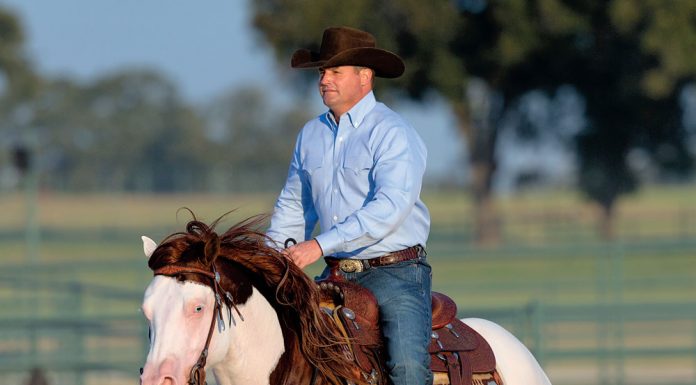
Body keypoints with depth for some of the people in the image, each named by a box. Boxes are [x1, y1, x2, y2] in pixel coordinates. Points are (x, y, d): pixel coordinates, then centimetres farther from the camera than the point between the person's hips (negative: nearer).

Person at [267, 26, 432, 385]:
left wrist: (320, 245, -28)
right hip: (337, 274, 7)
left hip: (395, 273, -7)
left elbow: (390, 208, -23)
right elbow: (293, 206, 22)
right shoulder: (311, 134, 12)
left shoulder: (392, 133, -11)